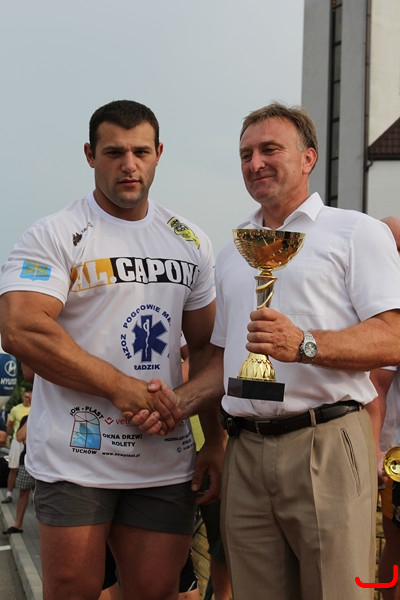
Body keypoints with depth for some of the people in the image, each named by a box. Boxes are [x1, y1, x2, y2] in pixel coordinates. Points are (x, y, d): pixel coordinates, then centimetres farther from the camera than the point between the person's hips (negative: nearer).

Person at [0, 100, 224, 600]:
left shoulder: (190, 242, 13)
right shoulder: (54, 236, -4)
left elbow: (205, 346, 17)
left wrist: (215, 441, 9)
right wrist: (122, 388, -16)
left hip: (166, 460, 4)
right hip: (75, 458, -4)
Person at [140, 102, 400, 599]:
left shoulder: (356, 232, 3)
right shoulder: (231, 257, 23)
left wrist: (305, 344, -23)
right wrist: (179, 402, 6)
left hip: (325, 446, -5)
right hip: (245, 454, 5)